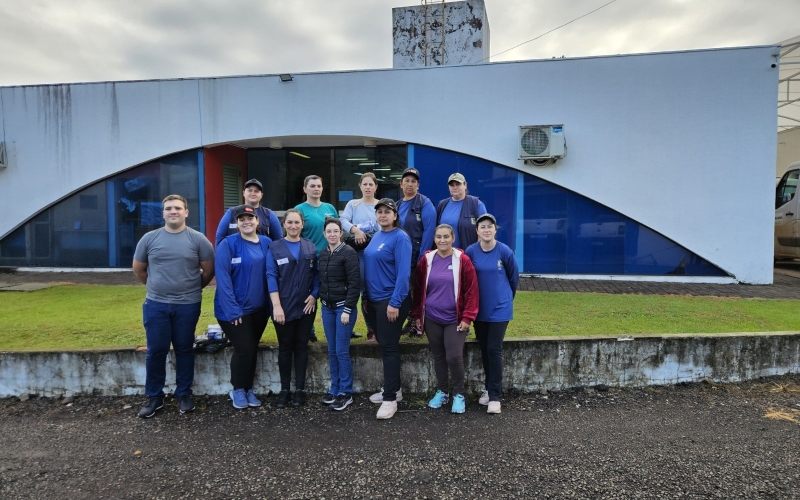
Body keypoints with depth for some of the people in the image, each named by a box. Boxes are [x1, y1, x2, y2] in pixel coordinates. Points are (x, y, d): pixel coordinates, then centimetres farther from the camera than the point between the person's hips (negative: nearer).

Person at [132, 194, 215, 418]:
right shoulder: (149, 238, 1)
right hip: (155, 305, 2)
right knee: (156, 351, 6)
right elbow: (138, 269, 13)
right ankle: (154, 397, 22)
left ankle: (184, 394, 22)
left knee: (184, 350, 9)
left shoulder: (197, 239, -4)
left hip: (187, 305, -1)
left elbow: (209, 270, 2)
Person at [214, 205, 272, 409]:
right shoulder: (228, 244, -11)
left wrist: (272, 304, 1)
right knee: (244, 350, -3)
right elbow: (222, 278, -16)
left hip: (259, 308, 5)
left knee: (252, 350, 13)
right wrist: (232, 309, -20)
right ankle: (238, 389, 20)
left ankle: (248, 389, 30)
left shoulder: (267, 243, 3)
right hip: (235, 308, -5)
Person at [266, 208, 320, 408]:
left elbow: (316, 273, 7)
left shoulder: (310, 247, 6)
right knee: (285, 347, 7)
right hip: (284, 307, -2)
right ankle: (284, 389, 19)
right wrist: (276, 305, -15)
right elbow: (271, 276, -8)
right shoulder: (274, 247, -2)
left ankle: (300, 389, 19)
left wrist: (314, 295, -8)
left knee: (301, 346, 9)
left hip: (306, 306, 2)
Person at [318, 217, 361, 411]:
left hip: (343, 307, -6)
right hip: (327, 307, 6)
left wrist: (347, 309, -16)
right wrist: (323, 305, 14)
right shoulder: (323, 254, 10)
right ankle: (335, 389, 23)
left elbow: (355, 284, -13)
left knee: (342, 351, -2)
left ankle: (346, 393, 11)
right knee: (332, 351, 11)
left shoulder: (349, 253, -10)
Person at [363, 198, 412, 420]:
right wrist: (367, 297, 14)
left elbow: (403, 273, -18)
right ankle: (392, 388, 30)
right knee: (383, 345, 15)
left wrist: (395, 302, -21)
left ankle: (390, 398, 6)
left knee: (389, 347, -3)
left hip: (391, 300, -8)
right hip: (374, 299, 8)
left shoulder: (400, 238, -13)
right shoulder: (376, 236, 11)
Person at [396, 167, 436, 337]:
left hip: (418, 256, -6)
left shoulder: (425, 203, -8)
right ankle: (410, 322, 25)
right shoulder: (397, 205, 12)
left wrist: (422, 256, -19)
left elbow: (429, 230, -15)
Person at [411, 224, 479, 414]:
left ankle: (459, 395, 15)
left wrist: (467, 317, -11)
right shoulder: (426, 260, 1)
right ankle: (441, 392, 29)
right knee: (438, 356, 12)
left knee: (454, 357, -6)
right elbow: (419, 289, 8)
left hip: (455, 319, -3)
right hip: (432, 318, 3)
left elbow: (471, 291, -7)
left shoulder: (462, 260, -7)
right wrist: (417, 314, 6)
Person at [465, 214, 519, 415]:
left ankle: (495, 395, 6)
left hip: (500, 308, -2)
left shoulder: (505, 251, -12)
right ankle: (489, 388, 28)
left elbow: (514, 277, 4)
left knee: (494, 349, -4)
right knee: (484, 349, 11)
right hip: (479, 308, 3)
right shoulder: (471, 251, -8)